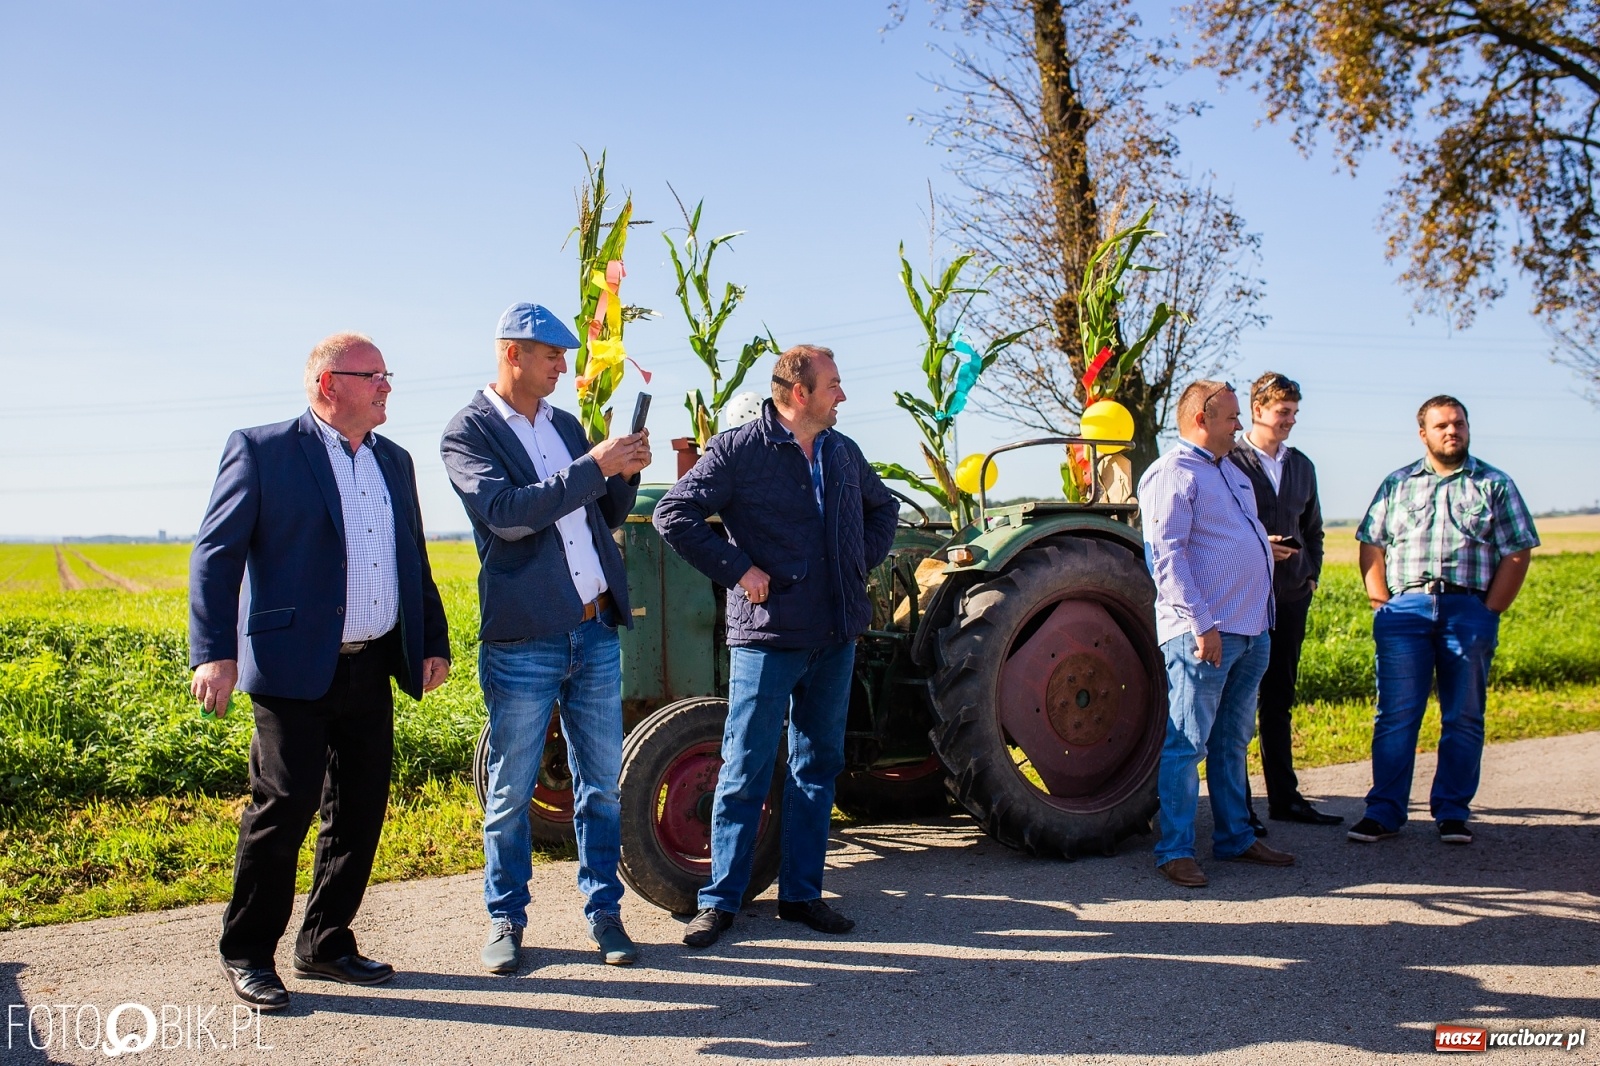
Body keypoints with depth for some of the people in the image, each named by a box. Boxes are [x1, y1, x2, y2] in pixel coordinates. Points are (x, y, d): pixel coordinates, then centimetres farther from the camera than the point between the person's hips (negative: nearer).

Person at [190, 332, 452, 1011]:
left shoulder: (395, 462, 16)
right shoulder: (262, 451, -4)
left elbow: (414, 563, 22)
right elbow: (215, 555, -9)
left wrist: (434, 642, 14)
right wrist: (214, 653, -19)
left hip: (373, 672, 7)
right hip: (296, 670, -6)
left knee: (360, 812, 11)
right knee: (285, 807, -3)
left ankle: (326, 944, 27)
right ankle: (246, 954, 17)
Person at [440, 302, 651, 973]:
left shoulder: (566, 425, 14)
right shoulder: (468, 433, -4)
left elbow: (607, 518, 19)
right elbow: (506, 511, -20)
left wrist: (624, 475, 0)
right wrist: (592, 466, -21)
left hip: (596, 632, 5)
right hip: (523, 640, -5)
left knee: (602, 783, 10)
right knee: (511, 792, 7)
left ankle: (603, 910, 23)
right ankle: (506, 919, 22)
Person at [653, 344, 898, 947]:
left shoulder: (844, 453, 11)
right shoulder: (739, 450, -8)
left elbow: (882, 508, 29)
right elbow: (675, 514, -12)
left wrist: (862, 562, 13)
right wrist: (736, 569, -14)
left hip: (836, 635, 6)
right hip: (768, 634, -6)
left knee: (818, 766, 12)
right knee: (745, 771, -1)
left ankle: (801, 894, 23)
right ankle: (720, 900, 11)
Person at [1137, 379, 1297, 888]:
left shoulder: (1230, 471, 19)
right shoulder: (1172, 474, -11)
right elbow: (1167, 555, -19)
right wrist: (1201, 624, -22)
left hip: (1252, 630, 9)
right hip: (1204, 633, -9)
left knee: (1233, 741, 17)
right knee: (1187, 743, -3)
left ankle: (1235, 837, 27)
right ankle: (1175, 851, 3)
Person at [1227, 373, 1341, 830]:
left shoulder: (1302, 465, 15)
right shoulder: (1229, 461, -6)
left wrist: (1311, 574, 10)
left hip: (1291, 597, 6)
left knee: (1279, 701, 13)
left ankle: (1284, 797, 21)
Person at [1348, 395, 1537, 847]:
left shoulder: (1494, 484, 8)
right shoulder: (1397, 484, 12)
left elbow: (1516, 553, 4)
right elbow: (1372, 546, 10)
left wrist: (1490, 611, -4)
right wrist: (1382, 604, -1)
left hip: (1469, 610, 0)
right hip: (1406, 609, 0)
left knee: (1463, 719, 5)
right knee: (1395, 716, -1)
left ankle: (1452, 813, 14)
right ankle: (1384, 811, 4)